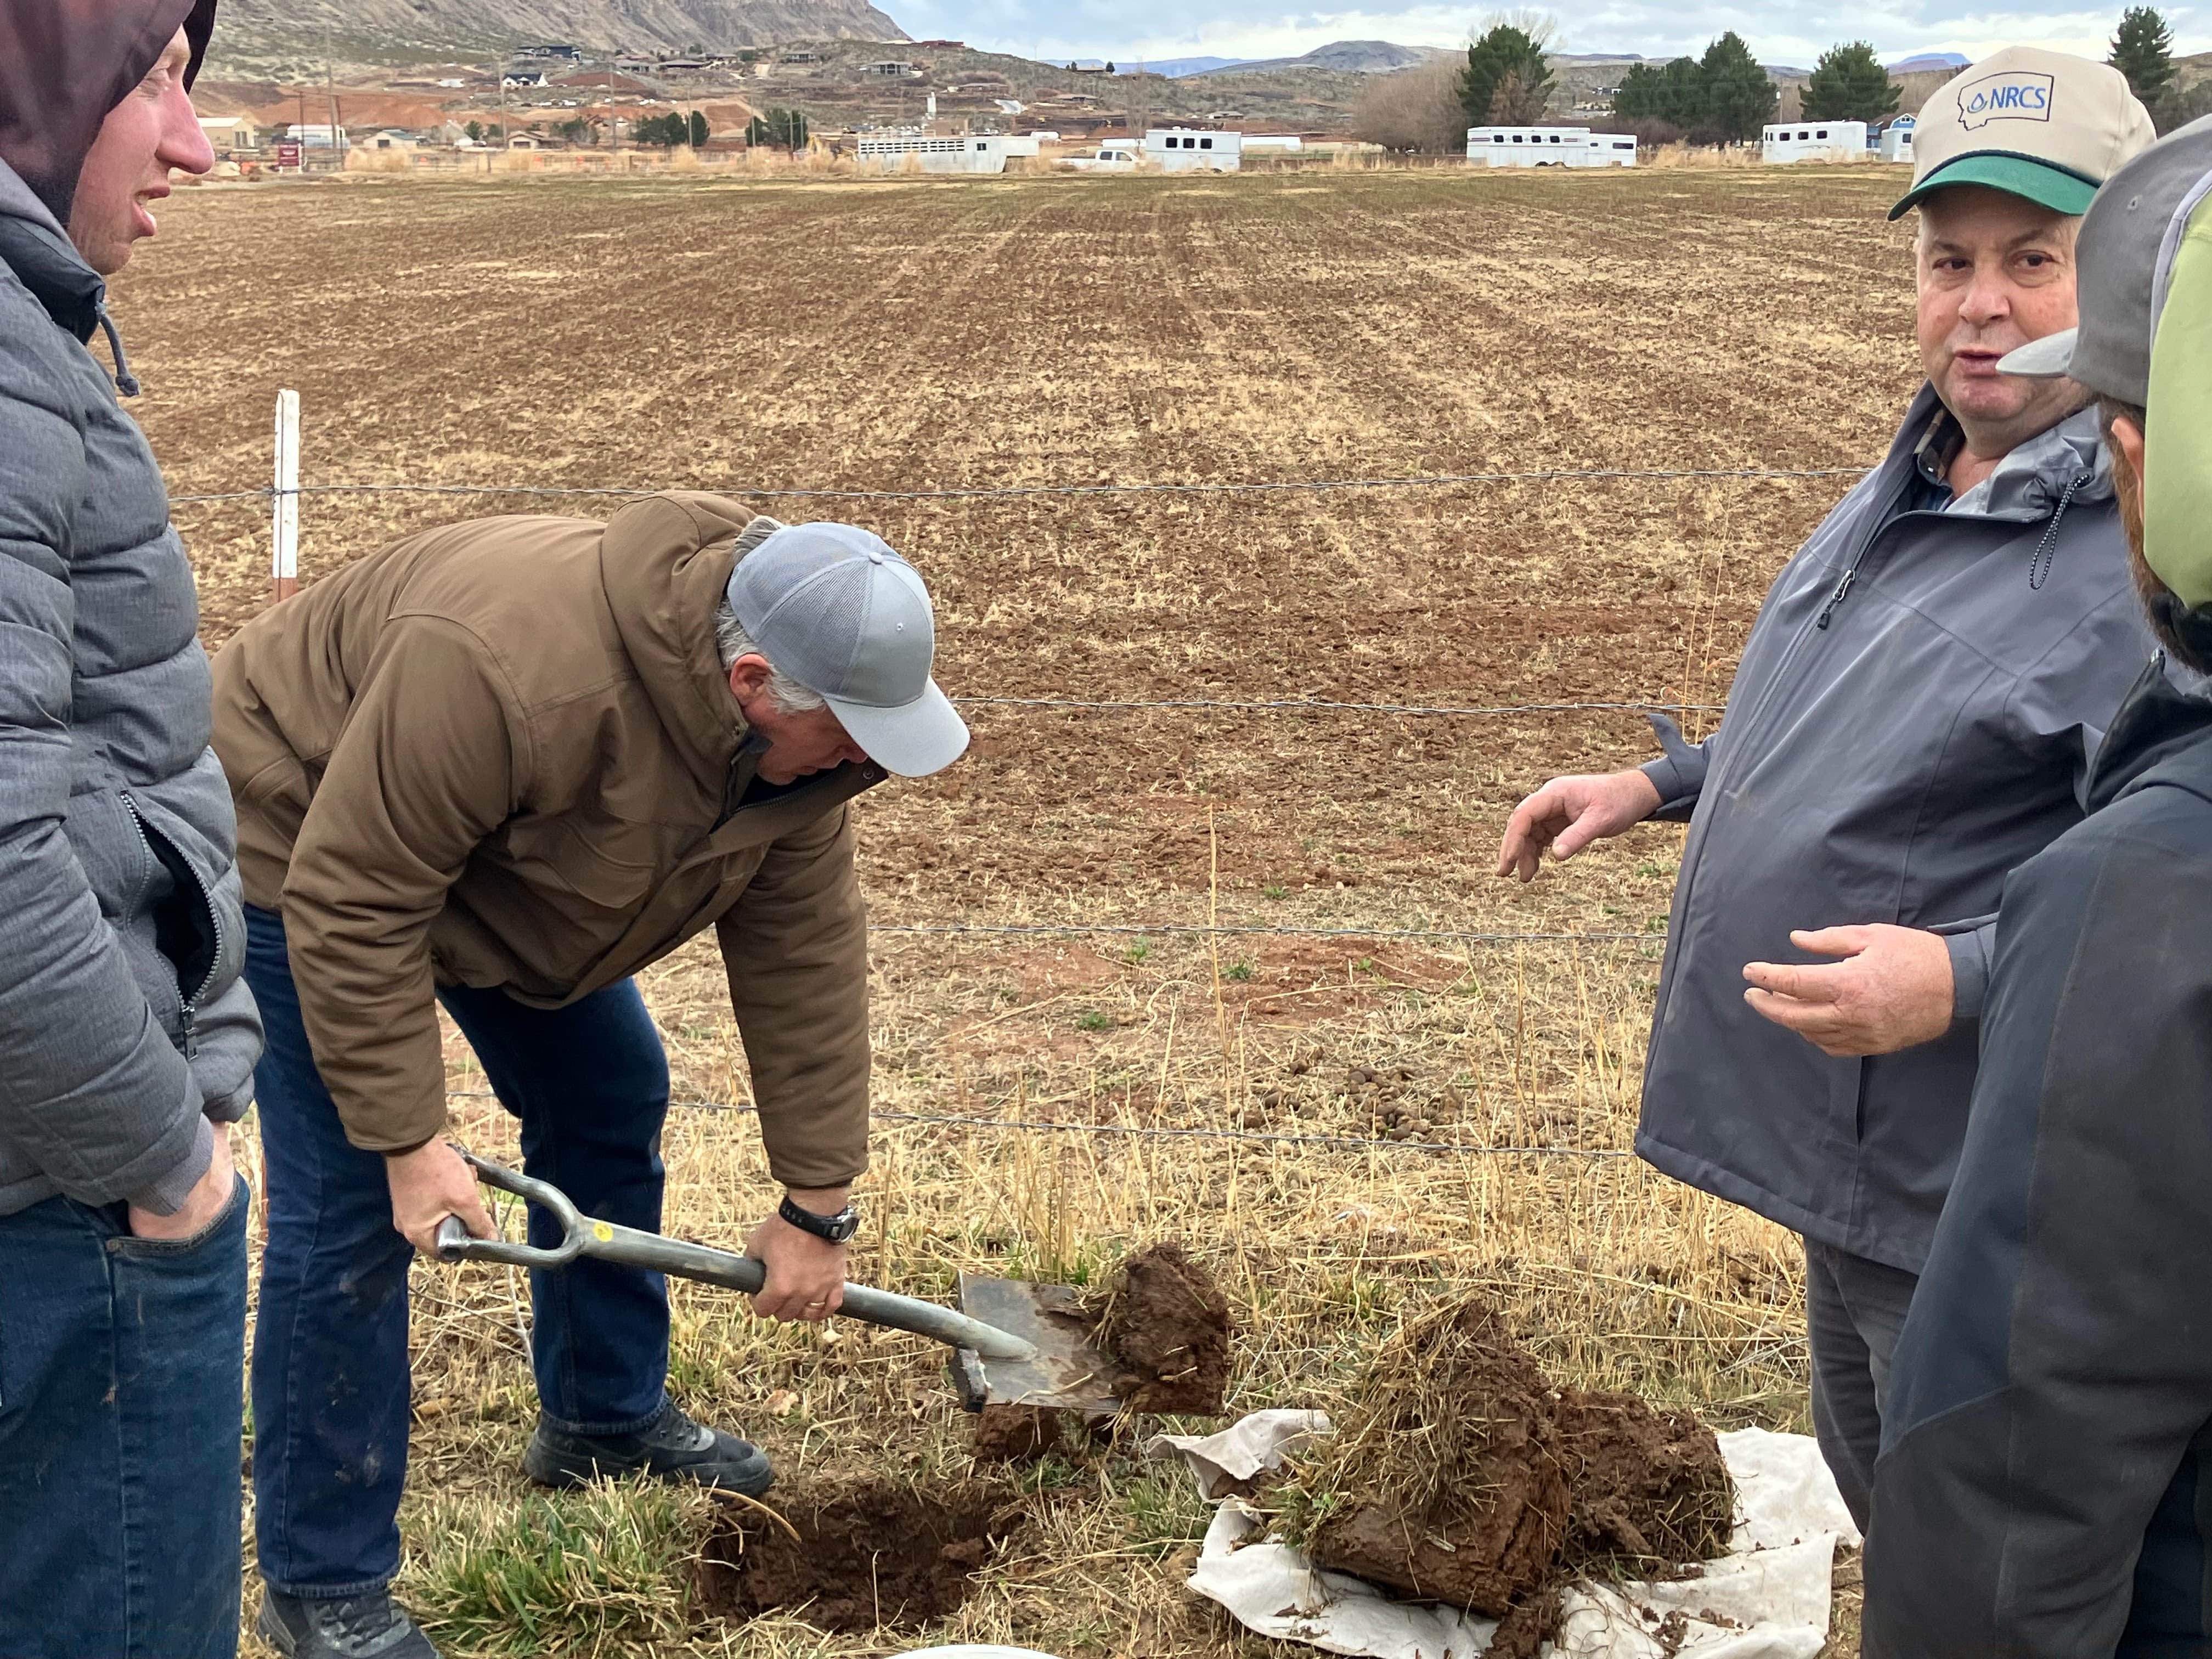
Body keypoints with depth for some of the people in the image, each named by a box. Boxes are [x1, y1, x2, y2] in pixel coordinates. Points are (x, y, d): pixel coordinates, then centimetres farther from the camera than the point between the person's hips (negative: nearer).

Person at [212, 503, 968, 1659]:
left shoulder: (797, 727, -18)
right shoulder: (509, 670, -42)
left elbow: (803, 957, -12)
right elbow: (352, 901, -34)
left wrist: (815, 1207, -8)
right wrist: (408, 1138, -30)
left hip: (499, 857, 8)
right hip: (306, 852, -7)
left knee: (611, 1100, 10)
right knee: (348, 1208, -10)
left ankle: (607, 1418, 31)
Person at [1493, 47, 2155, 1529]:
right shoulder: (1918, 483, 6)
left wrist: (1965, 981, -37)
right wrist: (1660, 783, 16)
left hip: (1981, 1188, -9)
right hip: (1848, 1148, 9)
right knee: (1878, 1485, 28)